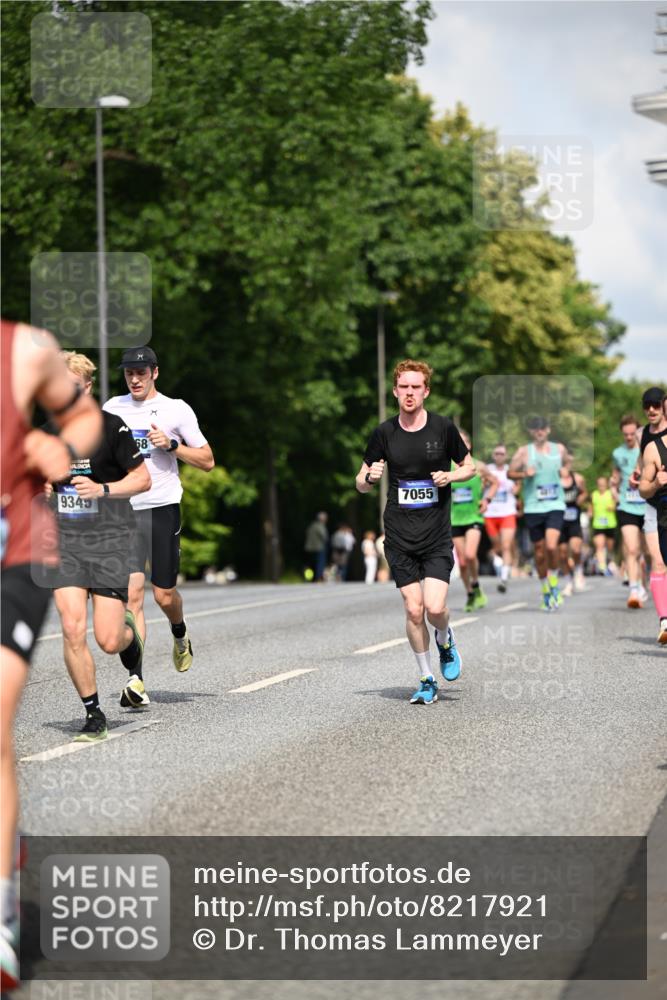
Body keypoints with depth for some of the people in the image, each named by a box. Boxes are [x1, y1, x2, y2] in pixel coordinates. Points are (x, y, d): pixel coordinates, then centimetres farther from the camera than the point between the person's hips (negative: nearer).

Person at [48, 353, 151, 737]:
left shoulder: (111, 427, -7)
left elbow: (143, 479, -3)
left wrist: (102, 489, -18)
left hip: (110, 540, -3)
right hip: (64, 540, 3)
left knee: (108, 640, -6)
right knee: (72, 629, -11)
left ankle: (131, 638, 33)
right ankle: (94, 713, 3)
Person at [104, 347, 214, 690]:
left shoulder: (176, 409, 1)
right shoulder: (113, 408, 10)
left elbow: (207, 461, 2)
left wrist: (171, 444, -11)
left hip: (163, 508, -2)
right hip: (124, 510, 2)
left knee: (164, 594, 3)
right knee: (132, 593, -10)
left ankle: (180, 636, 39)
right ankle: (136, 681, -13)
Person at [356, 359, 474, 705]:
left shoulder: (443, 427, -1)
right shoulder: (384, 433, 2)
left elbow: (469, 466, 12)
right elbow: (361, 484, 9)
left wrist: (450, 476, -9)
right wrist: (370, 477, -14)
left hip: (437, 536, -1)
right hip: (399, 536, 1)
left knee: (434, 607, -13)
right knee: (413, 609, -3)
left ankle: (445, 640, 22)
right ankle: (426, 680, 13)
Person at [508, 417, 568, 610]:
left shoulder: (559, 449, 8)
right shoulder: (524, 452, 3)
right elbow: (510, 473, 4)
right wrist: (524, 474, -13)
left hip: (555, 505, 0)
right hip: (533, 507, 0)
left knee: (551, 546, -20)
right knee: (539, 551, 5)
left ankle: (554, 585, -1)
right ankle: (546, 593, 22)